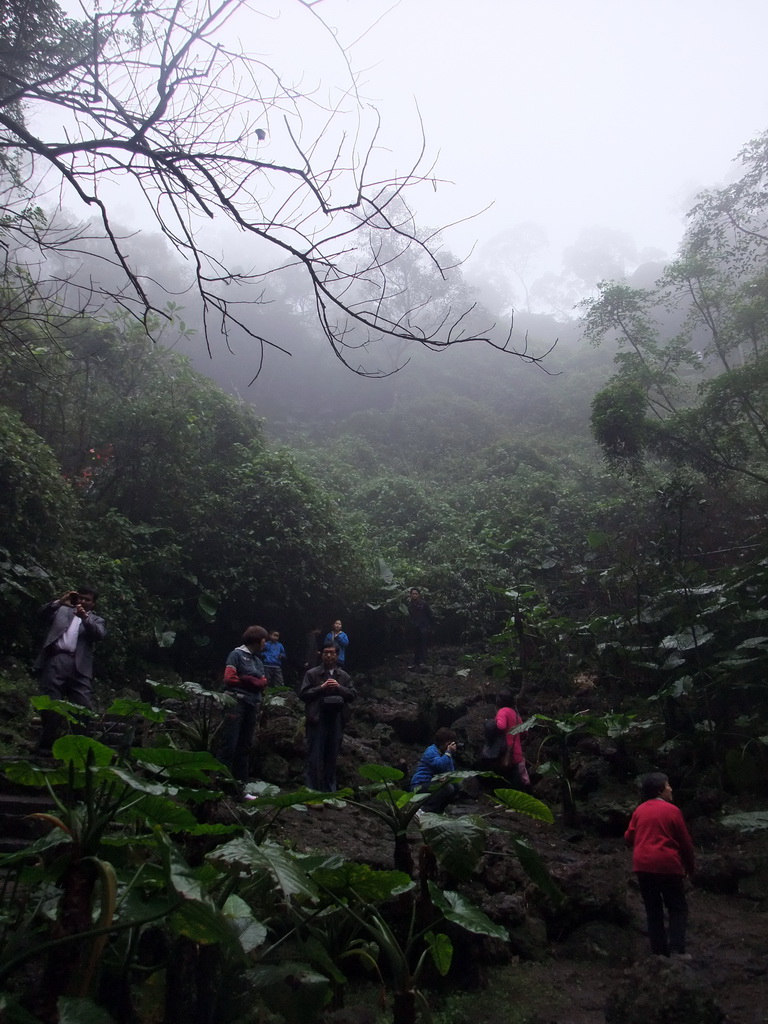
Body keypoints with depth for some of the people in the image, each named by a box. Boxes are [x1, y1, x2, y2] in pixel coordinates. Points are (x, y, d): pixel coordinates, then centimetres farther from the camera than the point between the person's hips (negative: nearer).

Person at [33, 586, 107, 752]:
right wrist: (58, 602, -9)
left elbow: (100, 634, 0)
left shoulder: (95, 619, 20)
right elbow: (43, 614, 6)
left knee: (84, 707, -8)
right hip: (56, 661, 0)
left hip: (78, 666, 0)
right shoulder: (62, 610, 22)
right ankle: (46, 745, 6)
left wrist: (85, 617, -15)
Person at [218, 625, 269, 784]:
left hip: (252, 705, 8)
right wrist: (251, 681, -4)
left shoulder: (258, 661, 19)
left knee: (245, 746, 9)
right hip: (236, 702, -8)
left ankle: (241, 783, 14)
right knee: (229, 743, -10)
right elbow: (229, 678, -12)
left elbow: (263, 682, 11)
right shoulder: (237, 654, -3)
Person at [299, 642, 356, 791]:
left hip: (336, 721, 3)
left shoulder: (344, 676, 13)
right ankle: (312, 791, 2)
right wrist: (321, 688, -13)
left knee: (332, 758, 10)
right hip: (317, 720, -3)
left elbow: (353, 694, 8)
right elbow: (303, 694, -3)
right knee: (315, 758, -3)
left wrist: (339, 688, -9)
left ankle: (329, 792, 19)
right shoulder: (312, 674, 4)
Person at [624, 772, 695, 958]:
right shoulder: (672, 810, -7)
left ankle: (659, 951, 12)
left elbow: (629, 838, 9)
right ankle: (677, 949, -3)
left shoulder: (640, 810, 6)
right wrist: (690, 866, 13)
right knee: (678, 908, 8)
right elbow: (685, 842, -1)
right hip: (667, 865, -4)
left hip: (643, 866, 4)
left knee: (653, 910, 12)